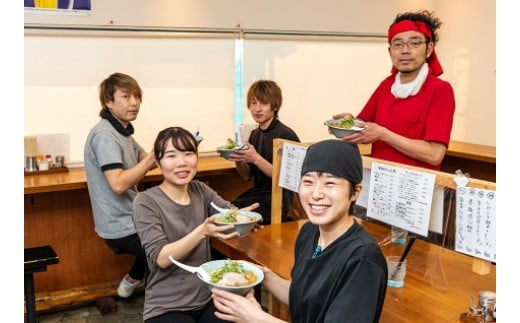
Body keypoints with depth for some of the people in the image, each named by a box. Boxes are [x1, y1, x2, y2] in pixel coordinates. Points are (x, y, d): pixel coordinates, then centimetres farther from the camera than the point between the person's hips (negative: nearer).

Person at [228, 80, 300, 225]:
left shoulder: (286, 135, -12)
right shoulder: (255, 134, 10)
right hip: (256, 193, 6)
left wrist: (256, 159, -24)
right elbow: (247, 175, 13)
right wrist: (237, 159, -7)